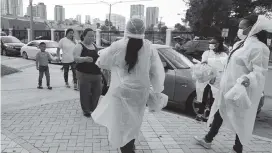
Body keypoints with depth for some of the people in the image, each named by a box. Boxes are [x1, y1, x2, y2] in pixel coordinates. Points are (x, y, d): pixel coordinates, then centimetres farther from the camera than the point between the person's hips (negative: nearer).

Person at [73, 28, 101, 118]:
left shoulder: (94, 46, 13)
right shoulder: (79, 46, -6)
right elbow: (76, 58, -19)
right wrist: (85, 59, -36)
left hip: (96, 74, 6)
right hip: (84, 74, -6)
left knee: (97, 92, 9)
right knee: (85, 93, 0)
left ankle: (93, 108, 27)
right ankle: (86, 110, 17)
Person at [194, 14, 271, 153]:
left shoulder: (258, 48, -18)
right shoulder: (240, 44, 9)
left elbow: (259, 72, -21)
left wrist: (248, 79, -41)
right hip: (227, 88, 9)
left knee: (239, 120, 7)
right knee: (219, 114, 17)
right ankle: (207, 140, 32)